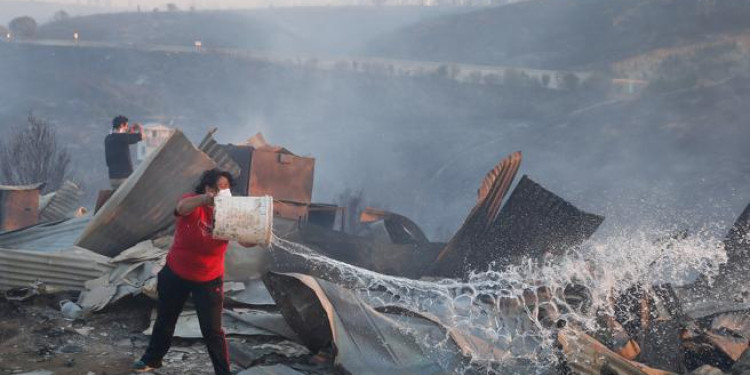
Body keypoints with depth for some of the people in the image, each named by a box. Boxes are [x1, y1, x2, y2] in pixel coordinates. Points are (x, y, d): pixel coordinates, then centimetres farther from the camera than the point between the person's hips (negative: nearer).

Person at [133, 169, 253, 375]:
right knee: (165, 319, 20)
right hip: (176, 273, 1)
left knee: (212, 329, -1)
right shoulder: (193, 204, -16)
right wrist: (209, 198, -59)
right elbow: (182, 207, -41)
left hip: (209, 280, -1)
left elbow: (246, 241, -24)